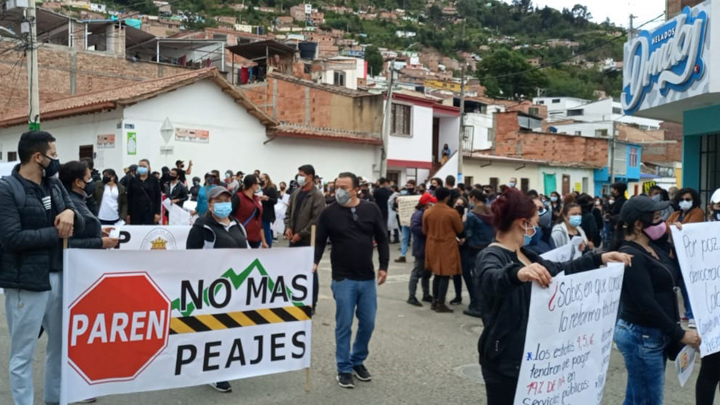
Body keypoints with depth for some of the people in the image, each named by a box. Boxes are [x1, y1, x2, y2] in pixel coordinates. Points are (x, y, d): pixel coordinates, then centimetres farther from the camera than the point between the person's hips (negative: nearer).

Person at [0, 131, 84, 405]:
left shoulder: (55, 185, 9)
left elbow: (80, 226, 9)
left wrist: (70, 213, -13)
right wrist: (56, 232, -14)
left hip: (58, 276, 7)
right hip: (26, 282, -7)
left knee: (62, 344, 19)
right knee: (23, 353, 5)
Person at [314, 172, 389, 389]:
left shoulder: (371, 210, 1)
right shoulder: (329, 213, -4)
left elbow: (382, 239, 6)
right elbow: (320, 241, -1)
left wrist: (383, 266, 0)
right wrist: (314, 262, -17)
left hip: (367, 278, 3)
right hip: (343, 279, -2)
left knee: (368, 323, 10)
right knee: (344, 325, 2)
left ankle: (358, 361, 31)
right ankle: (344, 369, 16)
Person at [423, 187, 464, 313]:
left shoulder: (427, 212, -2)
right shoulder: (452, 212, -14)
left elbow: (424, 231, 7)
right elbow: (460, 230, -3)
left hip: (432, 247, 5)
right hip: (447, 247, -5)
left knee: (437, 274, 16)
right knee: (445, 275, 2)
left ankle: (435, 302, 20)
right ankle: (441, 304, 3)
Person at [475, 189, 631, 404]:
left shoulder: (524, 255, 10)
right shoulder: (490, 257, -19)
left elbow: (559, 270, 22)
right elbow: (492, 279, -42)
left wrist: (600, 258, 17)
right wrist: (518, 274, -63)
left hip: (530, 356, 9)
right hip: (505, 361, -9)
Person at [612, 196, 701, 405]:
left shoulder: (652, 247, 9)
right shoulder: (631, 256, -18)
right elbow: (647, 304, -22)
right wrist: (680, 334, -17)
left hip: (656, 334, 9)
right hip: (641, 335, -8)